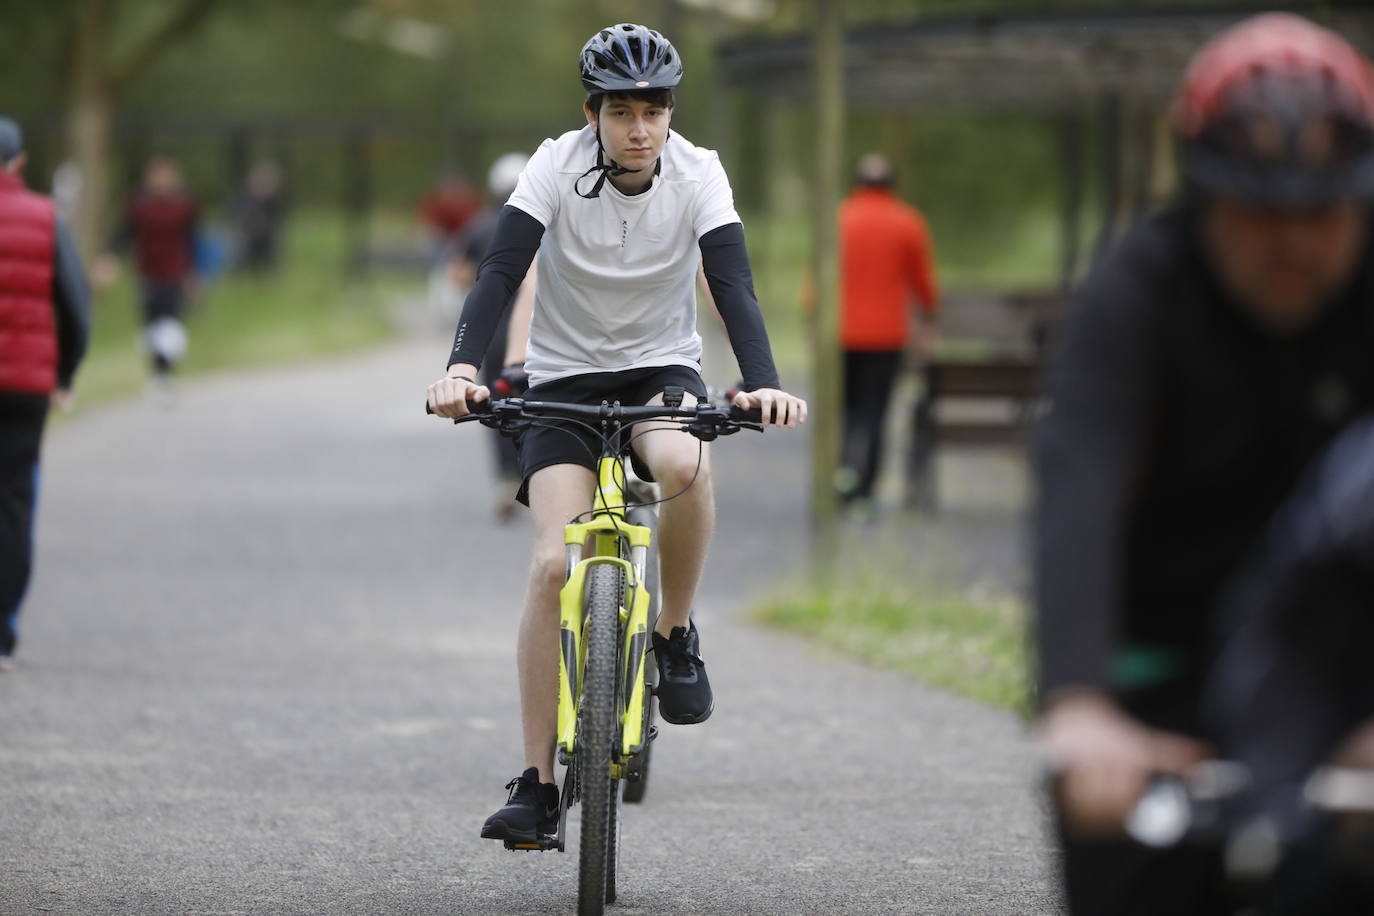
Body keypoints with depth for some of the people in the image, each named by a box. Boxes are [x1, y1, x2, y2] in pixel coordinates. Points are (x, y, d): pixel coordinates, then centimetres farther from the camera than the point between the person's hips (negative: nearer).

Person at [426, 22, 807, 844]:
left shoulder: (698, 174, -15)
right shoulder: (557, 167, -17)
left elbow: (734, 285, -24)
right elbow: (501, 272, -27)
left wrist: (764, 382, -41)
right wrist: (462, 368, -43)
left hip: (663, 369, 0)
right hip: (565, 377, 0)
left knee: (686, 466, -36)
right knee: (554, 565, -17)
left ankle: (676, 637, -10)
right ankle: (538, 785, -9)